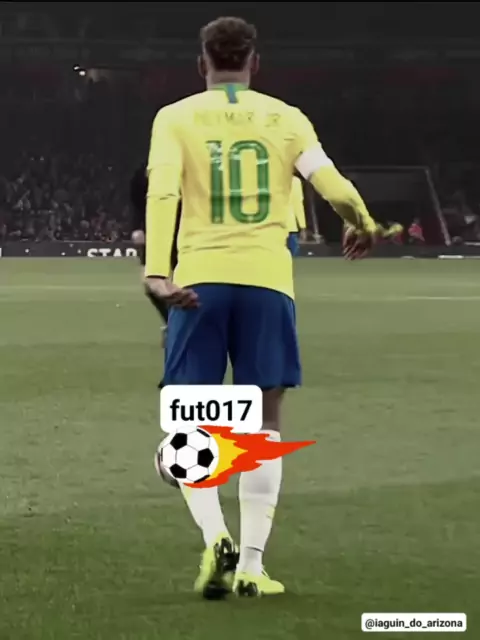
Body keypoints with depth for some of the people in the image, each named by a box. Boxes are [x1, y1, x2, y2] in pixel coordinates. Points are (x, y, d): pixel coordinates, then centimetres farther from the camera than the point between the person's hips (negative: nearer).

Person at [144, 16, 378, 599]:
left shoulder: (176, 118, 5)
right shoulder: (285, 119, 8)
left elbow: (162, 192, -11)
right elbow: (335, 188, -1)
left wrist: (157, 273, -20)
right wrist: (363, 228, 21)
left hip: (200, 281, -1)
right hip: (267, 280, 1)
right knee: (263, 426, 9)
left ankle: (215, 537, -14)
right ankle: (251, 565, 3)